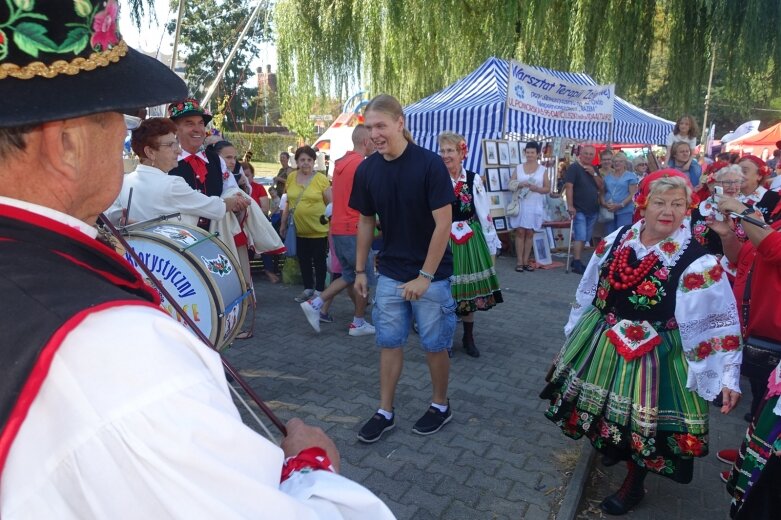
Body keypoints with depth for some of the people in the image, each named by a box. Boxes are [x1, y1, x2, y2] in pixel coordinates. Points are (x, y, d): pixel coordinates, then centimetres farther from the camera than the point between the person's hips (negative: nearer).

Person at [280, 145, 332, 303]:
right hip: (299, 229, 5)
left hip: (318, 229, -4)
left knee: (318, 260, 9)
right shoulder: (291, 177, 3)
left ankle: (319, 290, 22)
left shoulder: (321, 179, -11)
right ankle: (308, 288, 31)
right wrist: (283, 223, 13)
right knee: (303, 259, 15)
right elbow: (289, 202, 13)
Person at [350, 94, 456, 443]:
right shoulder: (367, 170, -2)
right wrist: (360, 269, 10)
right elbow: (366, 222, 9)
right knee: (389, 342, 11)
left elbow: (443, 223, -17)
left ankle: (440, 405, 31)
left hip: (430, 274, -4)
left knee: (435, 344, 9)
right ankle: (385, 412, 25)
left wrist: (425, 276, -19)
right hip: (390, 273, 4)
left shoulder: (429, 164, -16)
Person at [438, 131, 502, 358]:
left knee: (470, 290, 11)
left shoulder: (474, 179, -2)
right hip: (444, 241, -2)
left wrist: (492, 245, 5)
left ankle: (469, 338, 28)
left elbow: (484, 214, 3)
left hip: (471, 240, 2)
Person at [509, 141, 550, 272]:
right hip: (520, 204, 0)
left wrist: (537, 188, -16)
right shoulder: (518, 168, 6)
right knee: (520, 232, -2)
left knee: (530, 233, 5)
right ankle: (519, 261, 2)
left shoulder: (542, 169, 4)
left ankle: (526, 261, 11)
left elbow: (548, 188, 3)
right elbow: (510, 185, 4)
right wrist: (520, 184, -15)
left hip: (535, 206, 0)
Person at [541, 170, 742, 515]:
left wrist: (727, 377, -19)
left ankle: (633, 486, 36)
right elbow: (590, 290, 7)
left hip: (651, 357, -4)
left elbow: (718, 323, -15)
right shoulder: (616, 240, -3)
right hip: (600, 345, 5)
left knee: (640, 420, 10)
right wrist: (578, 331, 15)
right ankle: (609, 446, 53)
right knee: (603, 407, 21)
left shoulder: (698, 263, -17)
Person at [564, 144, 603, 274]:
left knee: (585, 238, 10)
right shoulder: (574, 168, -7)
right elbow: (569, 187, -15)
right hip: (579, 210, -7)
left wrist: (594, 174, -7)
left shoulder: (594, 169, 14)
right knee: (580, 236, -13)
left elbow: (601, 187, 9)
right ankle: (577, 264, -12)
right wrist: (570, 206, -23)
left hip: (593, 210, 7)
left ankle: (576, 260, 19)